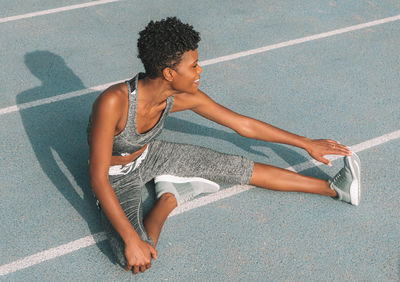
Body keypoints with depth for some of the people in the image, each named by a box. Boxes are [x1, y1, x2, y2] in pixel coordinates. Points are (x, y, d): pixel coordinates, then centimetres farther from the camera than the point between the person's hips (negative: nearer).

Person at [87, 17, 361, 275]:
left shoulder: (182, 97, -20)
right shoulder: (113, 101, -40)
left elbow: (243, 124, -9)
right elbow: (98, 178, -36)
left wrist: (307, 144, -1)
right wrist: (132, 240, -39)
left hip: (149, 155, 5)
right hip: (116, 177, -5)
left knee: (240, 168, -2)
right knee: (136, 258, -30)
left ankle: (333, 188, 10)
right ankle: (167, 201, -2)